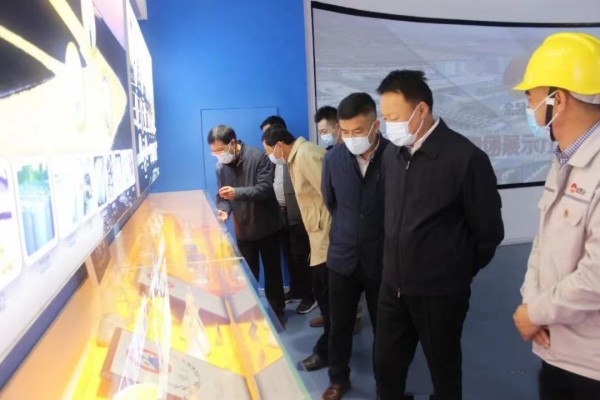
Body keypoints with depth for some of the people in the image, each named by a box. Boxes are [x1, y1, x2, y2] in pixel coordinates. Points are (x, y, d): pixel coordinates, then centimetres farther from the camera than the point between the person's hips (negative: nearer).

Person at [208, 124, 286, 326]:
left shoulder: (258, 156, -16)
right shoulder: (221, 166, -1)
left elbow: (265, 188, -23)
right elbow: (222, 196, 1)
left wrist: (237, 192, -35)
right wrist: (223, 209, -21)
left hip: (266, 226, -3)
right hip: (243, 229, 4)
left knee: (272, 271, 11)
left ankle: (277, 311, 28)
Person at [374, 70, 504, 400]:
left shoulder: (465, 157, -16)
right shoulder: (392, 154, 3)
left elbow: (488, 230, -8)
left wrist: (459, 273, 3)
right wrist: (396, 264, 11)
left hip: (440, 292, -5)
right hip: (393, 286, 5)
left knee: (444, 371, 14)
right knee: (386, 365, 16)